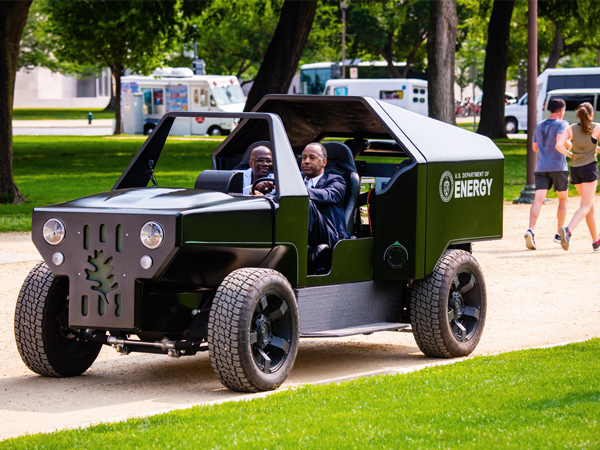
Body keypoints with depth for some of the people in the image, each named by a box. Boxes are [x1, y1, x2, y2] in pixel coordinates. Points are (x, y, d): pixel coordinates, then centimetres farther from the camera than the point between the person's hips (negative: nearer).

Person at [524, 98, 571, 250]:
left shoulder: (539, 126, 15)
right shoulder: (562, 124, -3)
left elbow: (535, 147, 20)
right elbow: (560, 140, -20)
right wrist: (569, 145, 0)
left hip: (541, 167, 4)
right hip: (558, 167, -4)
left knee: (538, 199, -9)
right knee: (563, 199, 14)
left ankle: (531, 229, -30)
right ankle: (559, 234, 15)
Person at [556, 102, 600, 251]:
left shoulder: (571, 129, 2)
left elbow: (559, 145, -10)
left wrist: (569, 153, 8)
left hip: (575, 169, 4)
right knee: (585, 206, -9)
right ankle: (568, 230, -35)